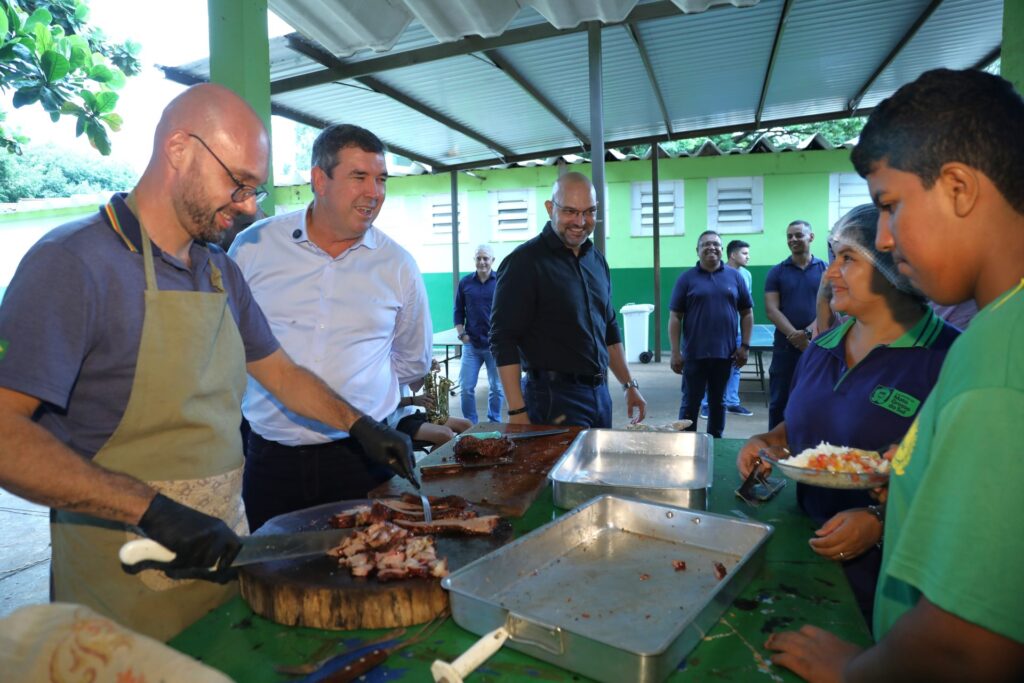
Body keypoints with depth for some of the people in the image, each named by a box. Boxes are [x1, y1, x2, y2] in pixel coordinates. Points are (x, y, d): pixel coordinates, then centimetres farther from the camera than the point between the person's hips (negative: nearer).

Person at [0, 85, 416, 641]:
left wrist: (359, 424, 5)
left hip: (222, 549, 7)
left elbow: (278, 371, 16)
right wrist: (152, 510, -29)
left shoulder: (221, 272, 7)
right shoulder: (73, 263, -16)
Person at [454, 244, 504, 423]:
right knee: (466, 387, 2)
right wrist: (461, 334, 0)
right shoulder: (465, 282, 5)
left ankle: (494, 423, 24)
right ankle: (470, 424, 16)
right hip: (471, 344, 2)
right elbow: (458, 311, 10)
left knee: (497, 387, 7)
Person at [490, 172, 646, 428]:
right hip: (554, 398, -7)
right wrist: (517, 413, -19)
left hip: (600, 394, 7)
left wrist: (629, 385, 17)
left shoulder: (597, 260, 10)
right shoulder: (524, 262, -12)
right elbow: (504, 341, -16)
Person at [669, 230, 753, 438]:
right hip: (694, 354, -2)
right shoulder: (686, 278, 0)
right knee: (690, 403, 5)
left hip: (725, 353, 2)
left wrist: (745, 346, 2)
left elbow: (747, 313, 10)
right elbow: (675, 317, -2)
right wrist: (675, 353, -7)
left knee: (718, 402, 13)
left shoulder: (735, 276, 7)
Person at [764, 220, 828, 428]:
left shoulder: (826, 270, 5)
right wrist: (796, 336, -16)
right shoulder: (776, 272, 4)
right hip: (785, 347, 0)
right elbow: (771, 310, -5)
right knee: (779, 402, 5)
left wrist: (808, 332, -18)